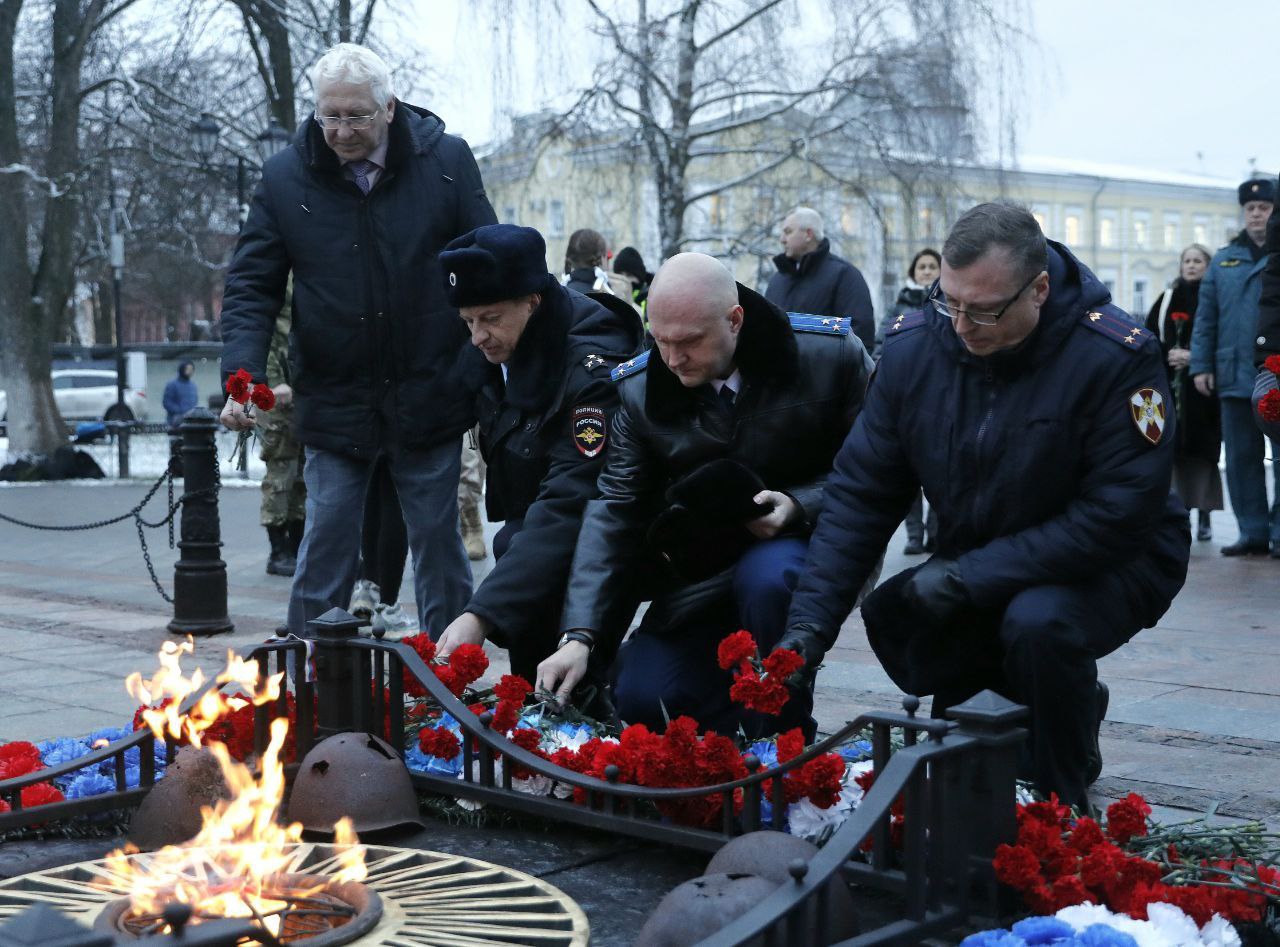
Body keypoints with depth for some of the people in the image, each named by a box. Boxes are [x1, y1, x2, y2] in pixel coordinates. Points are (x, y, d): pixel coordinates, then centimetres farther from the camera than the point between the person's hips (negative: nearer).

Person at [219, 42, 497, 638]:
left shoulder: (447, 161, -3)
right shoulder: (285, 178, -3)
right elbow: (250, 288, -2)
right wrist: (242, 378, -16)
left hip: (429, 399, 0)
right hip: (335, 403, 0)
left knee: (439, 544, 10)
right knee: (325, 550, 4)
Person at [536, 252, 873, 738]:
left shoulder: (832, 354, -16)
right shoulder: (639, 387, -7)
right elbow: (614, 511, -9)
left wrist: (798, 506, -24)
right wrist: (579, 637, -19)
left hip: (804, 542, -3)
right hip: (700, 576, 3)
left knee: (766, 577, -37)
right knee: (640, 699, -13)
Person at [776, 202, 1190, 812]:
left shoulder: (1117, 357, -25)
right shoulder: (914, 346, -12)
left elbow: (1119, 515, -27)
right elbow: (860, 491, -10)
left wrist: (968, 578, -29)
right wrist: (810, 621, -20)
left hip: (1115, 561, -6)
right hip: (973, 562, 6)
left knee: (1039, 621, -34)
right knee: (890, 616, -16)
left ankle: (1057, 806, -7)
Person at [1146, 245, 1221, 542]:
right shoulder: (1168, 298, 14)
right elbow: (1149, 335, 10)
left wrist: (1193, 357, -13)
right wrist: (1169, 355, -6)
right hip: (1171, 385, 3)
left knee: (1202, 449, -5)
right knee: (1175, 448, -1)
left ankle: (1204, 517, 0)